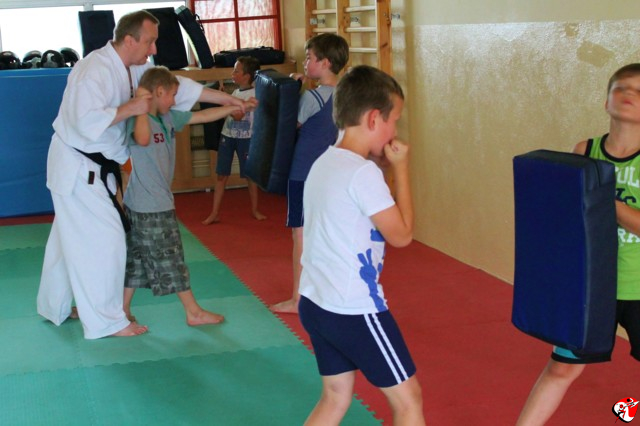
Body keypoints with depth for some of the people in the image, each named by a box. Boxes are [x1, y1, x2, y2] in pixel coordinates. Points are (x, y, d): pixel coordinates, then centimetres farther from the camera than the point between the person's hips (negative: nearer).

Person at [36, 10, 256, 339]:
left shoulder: (136, 68, 4)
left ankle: (55, 307, 34)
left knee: (71, 237, 19)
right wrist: (131, 108, -27)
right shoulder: (95, 70, -24)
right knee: (103, 239, -5)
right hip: (77, 167, -9)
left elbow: (178, 86, 7)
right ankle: (105, 320, 6)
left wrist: (229, 100, 5)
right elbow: (87, 122, -33)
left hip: (96, 166, 9)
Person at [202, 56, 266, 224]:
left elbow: (238, 115, -20)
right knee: (221, 175, 4)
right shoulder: (236, 92, 9)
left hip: (245, 138, -6)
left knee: (250, 175, 6)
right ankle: (214, 214, 6)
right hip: (227, 135, 6)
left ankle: (255, 210, 23)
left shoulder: (253, 94, -12)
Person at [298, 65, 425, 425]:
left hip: (316, 304, 9)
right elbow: (401, 234, -14)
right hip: (355, 311, -9)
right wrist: (400, 169, -7)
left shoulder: (324, 163, 9)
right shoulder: (363, 173, -19)